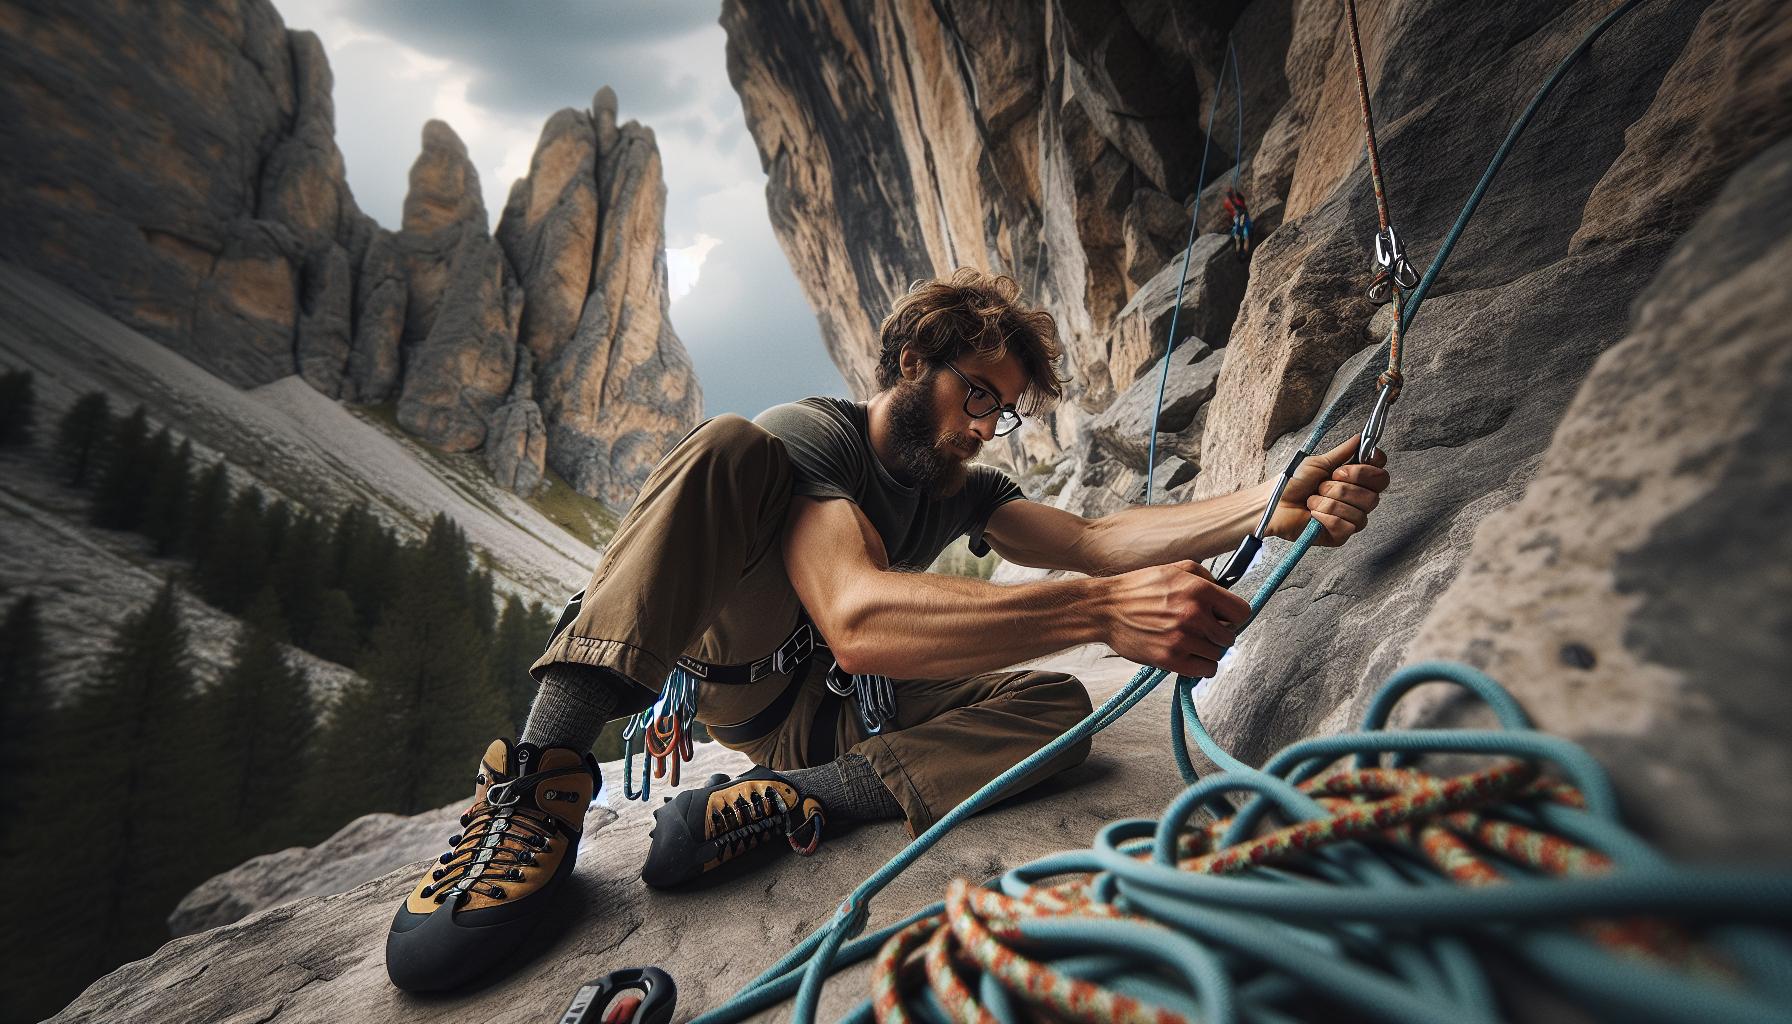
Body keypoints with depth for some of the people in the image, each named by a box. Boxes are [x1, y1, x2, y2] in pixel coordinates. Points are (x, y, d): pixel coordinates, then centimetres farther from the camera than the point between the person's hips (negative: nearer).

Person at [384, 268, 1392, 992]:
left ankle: (774, 801, -28)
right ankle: (550, 771, -34)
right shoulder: (806, 436, -18)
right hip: (749, 678, -5)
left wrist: (1272, 507, -26)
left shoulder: (962, 488, 6)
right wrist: (1101, 611, -47)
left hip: (847, 717, 6)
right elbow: (855, 616, -38)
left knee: (1059, 708, -17)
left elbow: (1090, 537, -11)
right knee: (729, 446, -28)